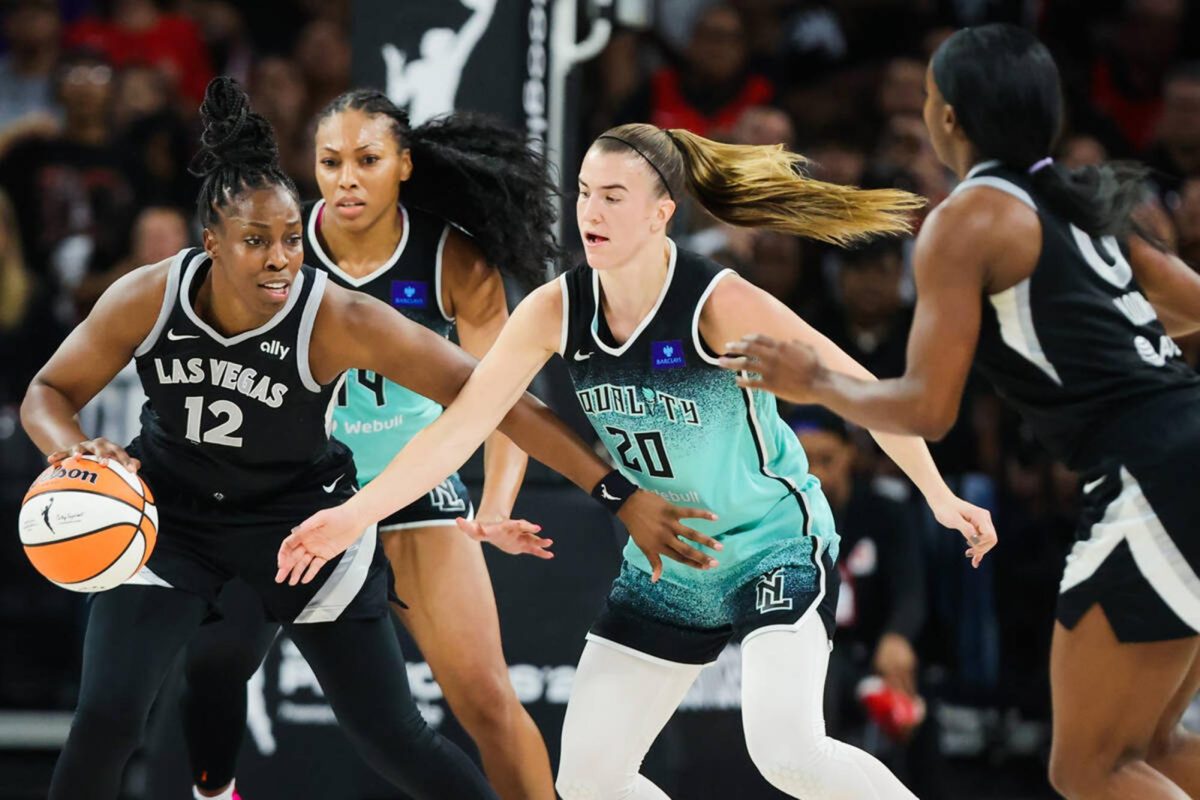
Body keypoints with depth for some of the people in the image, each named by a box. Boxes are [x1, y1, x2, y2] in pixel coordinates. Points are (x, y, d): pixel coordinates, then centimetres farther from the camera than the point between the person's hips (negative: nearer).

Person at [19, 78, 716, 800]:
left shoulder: (340, 320, -28)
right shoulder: (148, 299, -22)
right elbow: (49, 394, -7)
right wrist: (74, 452, -32)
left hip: (302, 516, -1)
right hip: (171, 515, 1)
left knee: (396, 741, -2)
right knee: (107, 716, -15)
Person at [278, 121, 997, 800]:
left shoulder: (721, 304, -23)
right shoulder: (555, 311, -9)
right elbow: (461, 425, -8)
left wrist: (939, 497, -10)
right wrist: (356, 514, -16)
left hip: (775, 545, -6)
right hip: (665, 567, 6)